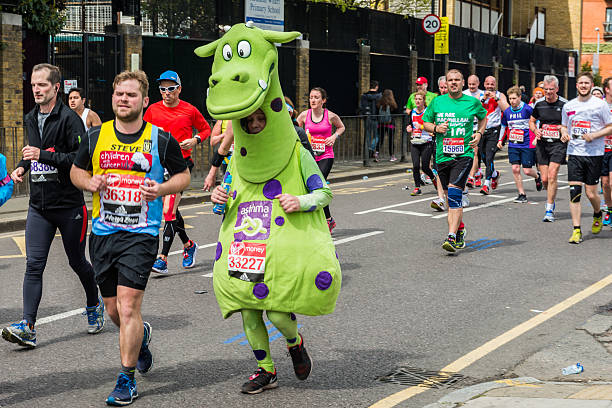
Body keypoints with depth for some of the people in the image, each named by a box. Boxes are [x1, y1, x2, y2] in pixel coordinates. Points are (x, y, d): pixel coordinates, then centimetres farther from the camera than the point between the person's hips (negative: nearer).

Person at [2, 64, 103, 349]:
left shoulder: (69, 118, -11)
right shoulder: (30, 119, 12)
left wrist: (44, 155, -23)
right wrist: (23, 166, 8)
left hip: (69, 204, -5)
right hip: (39, 205, 5)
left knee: (77, 262, 10)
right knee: (34, 265, -5)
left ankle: (94, 305, 36)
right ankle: (28, 328, -8)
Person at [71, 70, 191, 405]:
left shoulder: (161, 139, -2)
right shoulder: (95, 136, 5)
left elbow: (183, 175, 9)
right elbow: (76, 171, 17)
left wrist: (160, 189, -11)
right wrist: (90, 183, -6)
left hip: (141, 234, -4)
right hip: (102, 232, 4)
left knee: (128, 307, -12)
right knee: (113, 309, 12)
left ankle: (127, 380, 1)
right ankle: (140, 335, 46)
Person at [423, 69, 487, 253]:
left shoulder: (473, 102, 4)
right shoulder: (437, 102, 6)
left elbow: (483, 117, 23)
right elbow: (425, 122, 16)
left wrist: (479, 133, 6)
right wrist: (436, 128, -6)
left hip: (464, 155, -3)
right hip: (442, 155, 3)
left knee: (454, 193, -19)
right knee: (451, 197, 11)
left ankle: (452, 237, -24)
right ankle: (460, 230, 33)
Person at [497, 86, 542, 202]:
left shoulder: (527, 109, -10)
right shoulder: (507, 112, 6)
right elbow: (504, 126, 22)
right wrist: (500, 140, 16)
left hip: (527, 145, -4)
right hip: (513, 145, 4)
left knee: (527, 171, -3)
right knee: (515, 169, -5)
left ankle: (537, 177, 34)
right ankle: (522, 194, 5)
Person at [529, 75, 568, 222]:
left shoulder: (564, 104, -4)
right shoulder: (539, 104, 5)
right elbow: (532, 121, 18)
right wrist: (535, 130, -2)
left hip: (558, 144, -3)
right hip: (542, 144, 3)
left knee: (552, 176, -14)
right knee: (544, 179, 4)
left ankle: (549, 210, -8)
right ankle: (551, 199, 33)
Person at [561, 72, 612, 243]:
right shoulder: (568, 106, 10)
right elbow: (564, 125, 24)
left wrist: (594, 135, -14)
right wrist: (564, 133, 1)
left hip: (594, 154, -3)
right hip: (574, 153, 3)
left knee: (591, 193, 0)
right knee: (574, 191, -7)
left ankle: (597, 215, 34)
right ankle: (576, 230, -3)